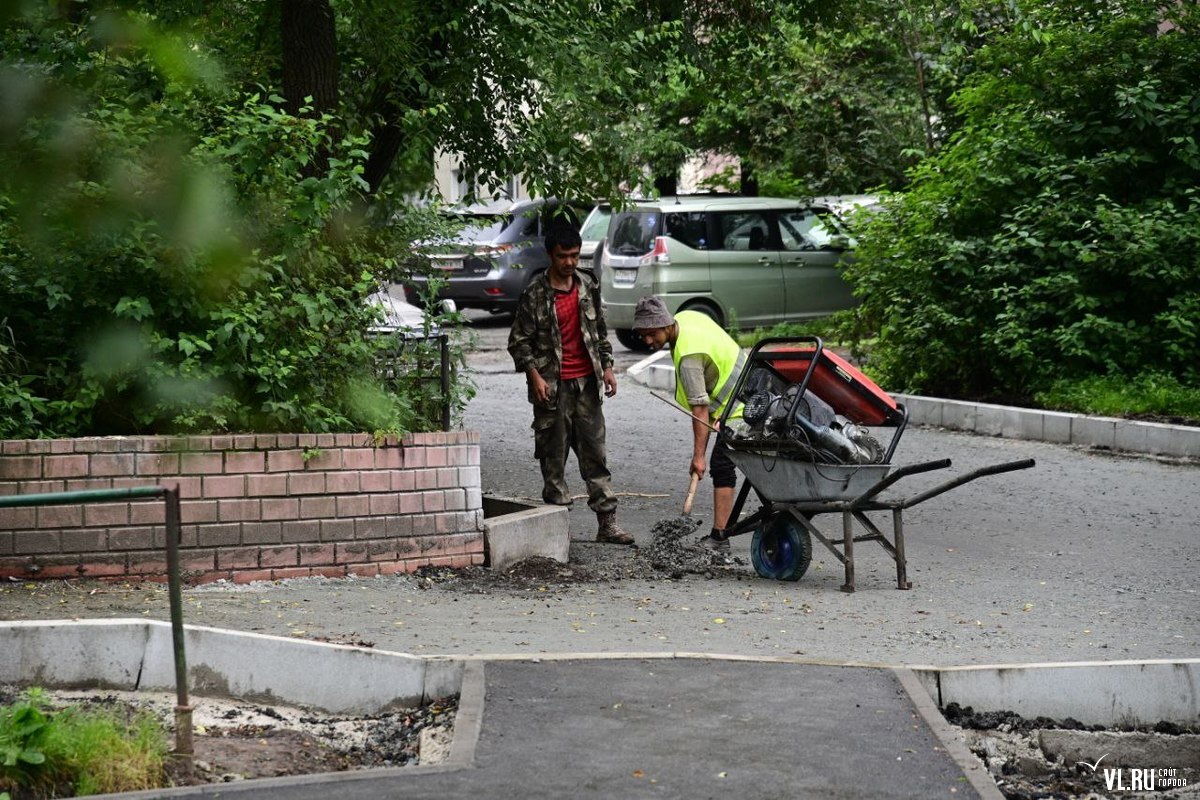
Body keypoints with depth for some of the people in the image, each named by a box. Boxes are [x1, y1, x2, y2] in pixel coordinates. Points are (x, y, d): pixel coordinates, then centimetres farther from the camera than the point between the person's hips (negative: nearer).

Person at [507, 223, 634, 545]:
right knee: (554, 457, 2)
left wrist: (606, 367, 9)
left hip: (586, 384, 4)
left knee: (596, 455, 3)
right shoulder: (535, 293, -7)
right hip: (553, 387, -4)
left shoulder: (588, 286, 8)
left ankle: (607, 522, 3)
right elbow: (518, 340, -5)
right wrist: (535, 375, -16)